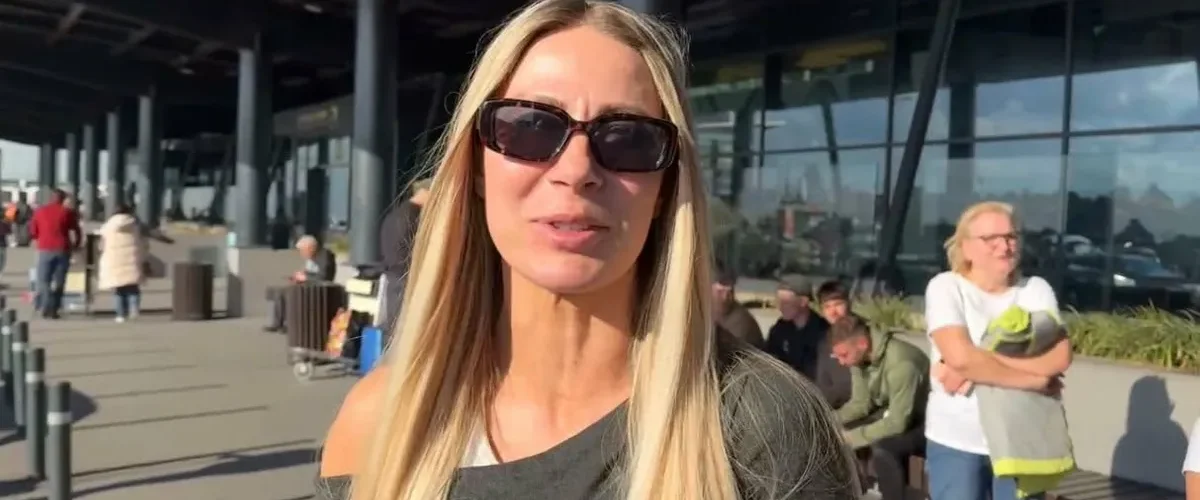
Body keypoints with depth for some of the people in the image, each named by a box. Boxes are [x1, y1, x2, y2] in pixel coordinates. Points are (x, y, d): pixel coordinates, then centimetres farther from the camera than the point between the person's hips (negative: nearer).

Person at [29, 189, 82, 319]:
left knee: (43, 280, 4)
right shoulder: (67, 212, 2)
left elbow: (33, 232, 10)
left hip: (45, 250, 1)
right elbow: (77, 232, 1)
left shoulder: (39, 211, 7)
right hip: (62, 250, -1)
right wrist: (75, 245, 18)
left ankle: (46, 307, -13)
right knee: (58, 281, 6)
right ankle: (53, 309, 2)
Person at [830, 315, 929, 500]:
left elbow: (897, 423, -32)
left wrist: (850, 438, -29)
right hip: (895, 415, 8)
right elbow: (861, 403, 0)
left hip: (927, 423, -8)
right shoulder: (859, 356, -8)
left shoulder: (900, 362, -32)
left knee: (881, 448, -32)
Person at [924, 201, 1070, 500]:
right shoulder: (946, 287, -7)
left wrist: (973, 371, -20)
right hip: (956, 442, -2)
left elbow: (1059, 357, -13)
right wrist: (1034, 380, -17)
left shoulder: (1036, 290, 2)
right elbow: (960, 356, -22)